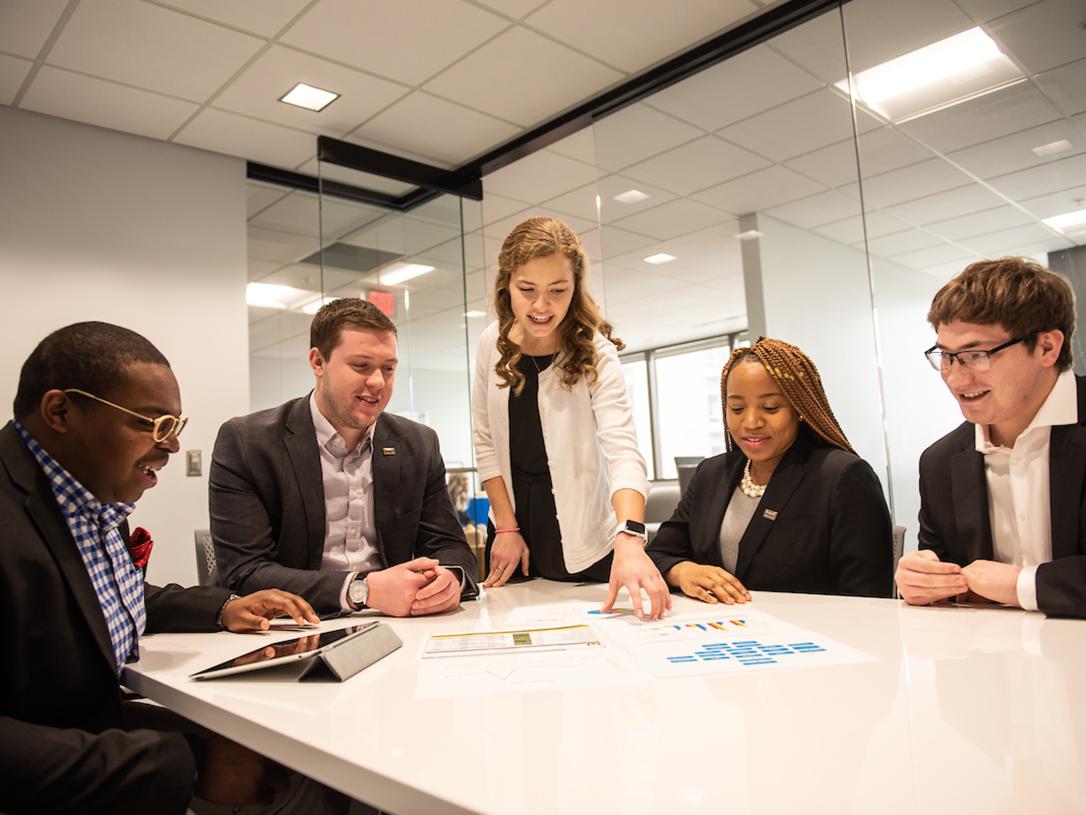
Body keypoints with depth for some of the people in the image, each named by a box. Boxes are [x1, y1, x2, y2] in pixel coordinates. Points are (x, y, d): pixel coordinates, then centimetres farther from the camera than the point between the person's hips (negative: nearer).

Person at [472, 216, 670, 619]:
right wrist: (506, 528, -4)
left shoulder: (595, 354, -17)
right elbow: (487, 445, 1)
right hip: (513, 535, 4)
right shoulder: (493, 344, -5)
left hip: (583, 547, -3)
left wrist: (629, 539, -45)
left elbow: (623, 451, -30)